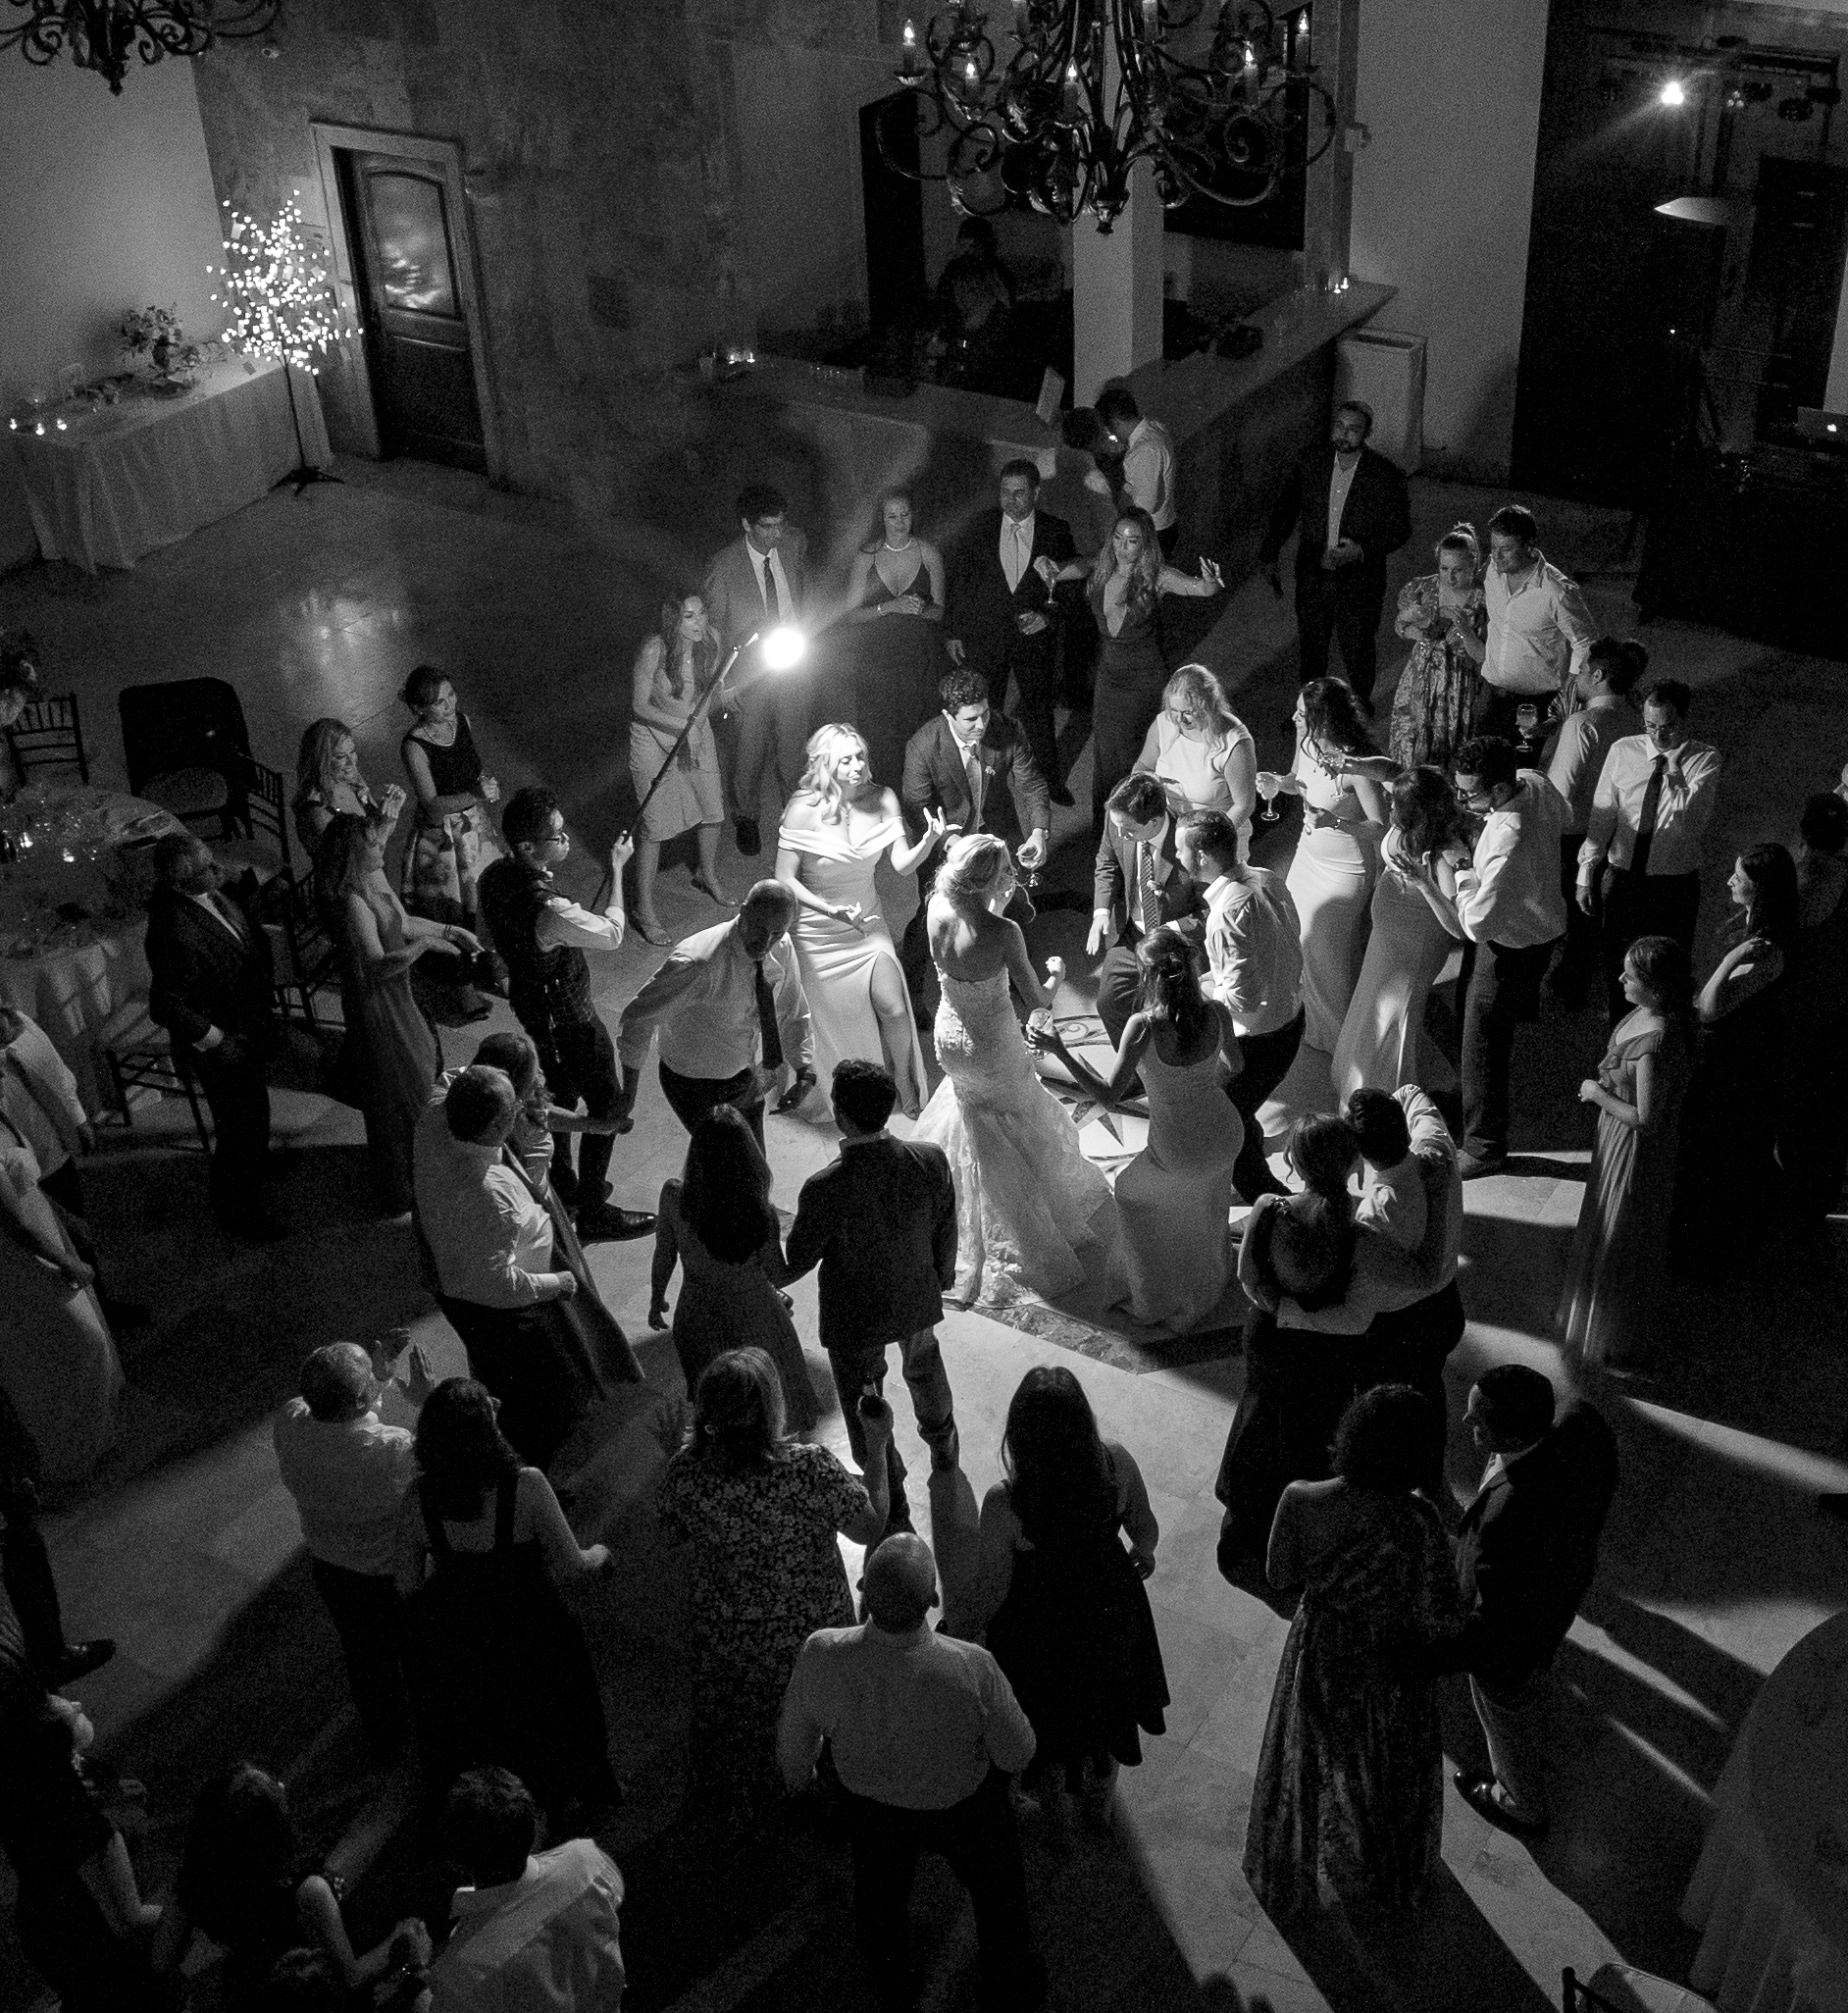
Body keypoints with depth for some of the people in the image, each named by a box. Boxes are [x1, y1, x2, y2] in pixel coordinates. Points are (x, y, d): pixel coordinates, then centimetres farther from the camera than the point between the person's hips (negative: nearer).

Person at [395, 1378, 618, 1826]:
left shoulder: (418, 1497, -21)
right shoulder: (525, 1486, -32)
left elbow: (407, 1586, -10)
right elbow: (571, 1568, -22)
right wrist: (599, 1555, 1)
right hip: (530, 1639, -2)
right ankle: (568, 1801, 54)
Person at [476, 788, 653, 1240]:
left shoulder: (496, 877, -12)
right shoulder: (548, 910, -38)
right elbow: (613, 935, -21)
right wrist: (616, 869, -13)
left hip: (529, 999, 8)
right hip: (567, 1015, -8)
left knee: (561, 1092, 28)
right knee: (607, 1107, 10)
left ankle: (562, 1185, 48)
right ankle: (592, 1213, 22)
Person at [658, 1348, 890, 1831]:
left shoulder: (685, 1472, -26)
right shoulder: (811, 1470, -34)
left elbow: (674, 1532, -3)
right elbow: (871, 1527, -17)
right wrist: (877, 1447, -7)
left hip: (725, 1641, 2)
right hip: (809, 1636, -2)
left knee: (734, 1730, 31)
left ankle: (735, 1814, 55)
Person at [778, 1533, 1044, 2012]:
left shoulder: (820, 1657, -36)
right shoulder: (972, 1668, -41)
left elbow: (792, 1750, -15)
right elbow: (1018, 1755, -22)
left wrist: (798, 1776, 9)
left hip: (873, 1807, 1)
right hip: (964, 1809, -1)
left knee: (879, 1900, 32)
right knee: (998, 1893, 31)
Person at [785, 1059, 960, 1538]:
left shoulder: (824, 1189, -35)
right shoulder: (930, 1161, -24)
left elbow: (797, 1261, -19)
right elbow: (946, 1231, -6)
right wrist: (944, 1274, 15)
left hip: (855, 1319, -4)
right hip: (918, 1299, 4)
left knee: (865, 1409, 20)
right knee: (924, 1364, 36)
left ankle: (892, 1505, 36)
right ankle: (942, 1447, 61)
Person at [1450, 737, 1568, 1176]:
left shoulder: (1507, 843, -42)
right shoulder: (1533, 781, -16)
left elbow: (1477, 923, -37)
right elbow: (1561, 819, 10)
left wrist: (1462, 867, -25)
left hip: (1513, 947, -8)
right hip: (1546, 921, 9)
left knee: (1483, 1046, 6)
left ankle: (1484, 1149, 20)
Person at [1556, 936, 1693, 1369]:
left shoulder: (1657, 1043, -36)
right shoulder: (1643, 1014, -8)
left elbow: (1645, 1118, -30)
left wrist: (1598, 1093, -19)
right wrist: (1603, 1086, 2)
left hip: (1638, 1150, -9)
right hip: (1615, 1138, 9)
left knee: (1625, 1241, 12)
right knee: (1604, 1230, 28)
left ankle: (1621, 1343, 33)